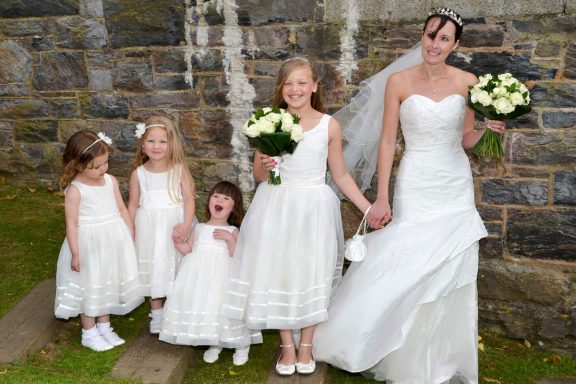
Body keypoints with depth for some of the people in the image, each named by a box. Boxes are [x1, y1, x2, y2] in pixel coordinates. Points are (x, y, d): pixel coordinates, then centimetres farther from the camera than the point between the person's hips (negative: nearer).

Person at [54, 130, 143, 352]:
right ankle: (89, 333, 25)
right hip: (89, 243, -5)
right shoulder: (75, 190, -18)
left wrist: (130, 236, 7)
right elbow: (71, 223, -15)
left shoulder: (111, 181, -1)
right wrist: (75, 253, -15)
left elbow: (122, 209, 6)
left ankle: (104, 327, 36)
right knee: (90, 288, 8)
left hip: (113, 240, 6)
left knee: (108, 284, 18)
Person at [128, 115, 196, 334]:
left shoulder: (179, 170, -4)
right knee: (153, 268, 9)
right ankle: (157, 312, 25)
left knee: (176, 266, 7)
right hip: (149, 227, 1)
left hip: (175, 224, -1)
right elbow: (133, 205, 6)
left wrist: (186, 225, -23)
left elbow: (189, 199, -10)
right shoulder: (138, 174, 0)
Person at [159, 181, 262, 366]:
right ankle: (214, 344, 22)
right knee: (202, 303, 1)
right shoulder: (199, 228, 14)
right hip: (200, 274, 4)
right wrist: (176, 240, 4)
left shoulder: (232, 231, 4)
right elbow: (188, 249, 17)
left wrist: (229, 238, -18)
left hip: (221, 276, -4)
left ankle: (242, 345, 11)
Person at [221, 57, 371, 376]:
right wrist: (265, 167, -18)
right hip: (277, 208, 0)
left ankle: (305, 346, 27)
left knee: (312, 274, 7)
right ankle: (287, 347, 23)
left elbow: (340, 175, 6)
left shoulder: (329, 125, -1)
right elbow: (258, 175, 5)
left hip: (314, 209, 0)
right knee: (278, 272, 5)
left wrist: (367, 207, 0)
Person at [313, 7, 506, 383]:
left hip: (456, 190, 3)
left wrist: (487, 128, -13)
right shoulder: (399, 81, -5)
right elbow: (388, 141, -4)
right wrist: (382, 198, -8)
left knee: (450, 280, 9)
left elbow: (467, 140, 9)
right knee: (406, 274, 1)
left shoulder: (468, 82, 1)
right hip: (415, 189, -2)